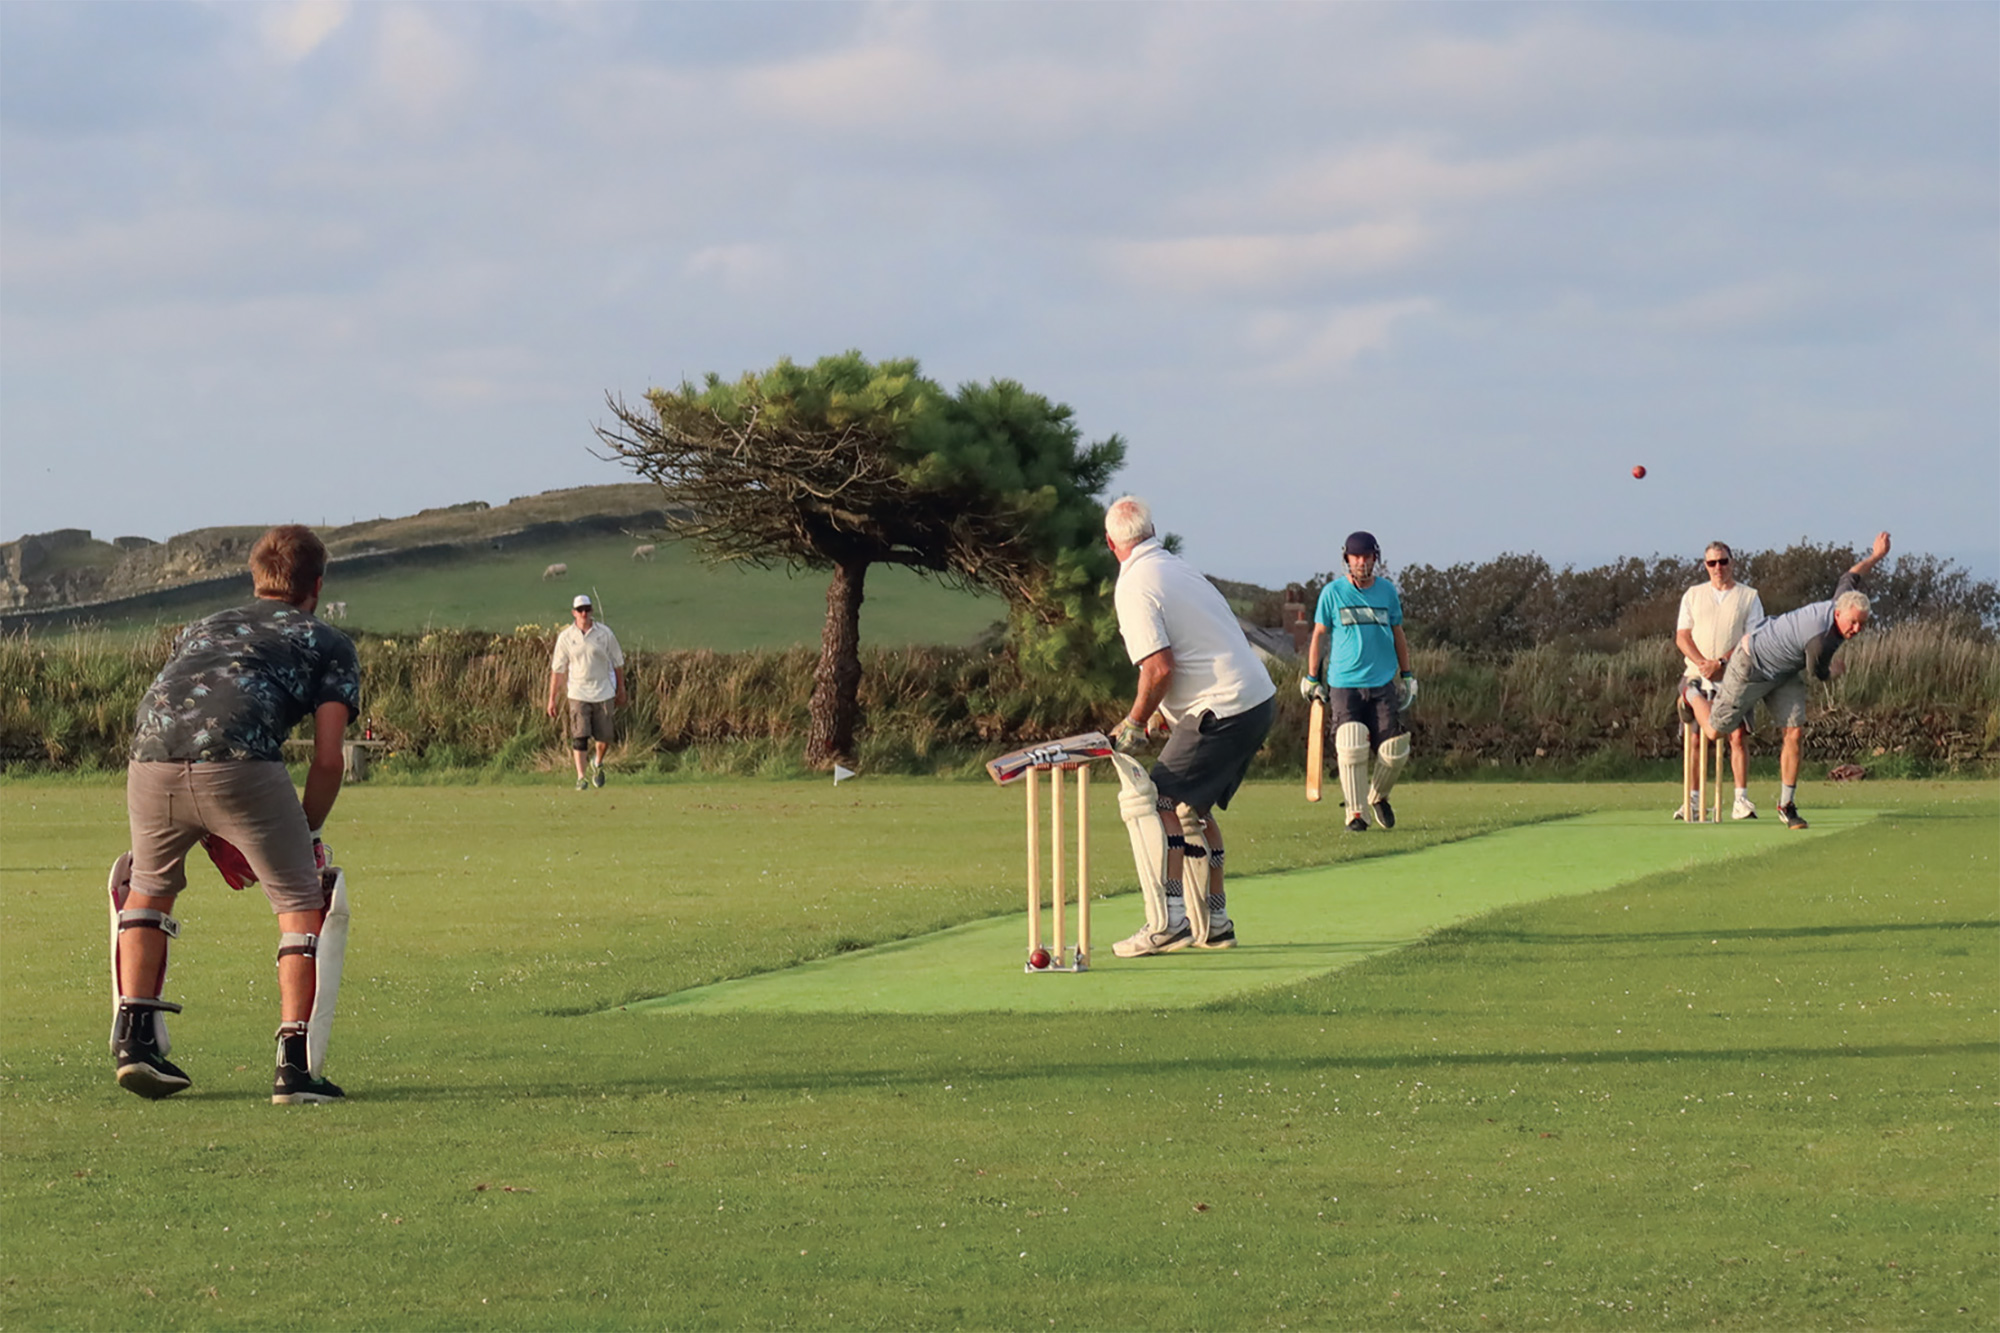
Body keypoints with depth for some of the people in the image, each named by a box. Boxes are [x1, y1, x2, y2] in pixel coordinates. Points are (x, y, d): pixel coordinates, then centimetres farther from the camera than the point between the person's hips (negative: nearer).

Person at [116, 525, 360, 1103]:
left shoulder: (203, 628, 37)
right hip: (240, 762, -4)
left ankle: (135, 1034, 22)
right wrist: (308, 834, 26)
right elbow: (327, 757, 12)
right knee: (302, 904, 10)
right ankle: (293, 1065, 1)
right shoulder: (329, 644, 24)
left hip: (151, 759, 4)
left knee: (149, 884, 30)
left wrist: (212, 837, 33)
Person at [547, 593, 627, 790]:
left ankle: (598, 763, 34)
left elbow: (618, 663, 9)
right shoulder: (566, 637, -2)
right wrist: (552, 699, 1)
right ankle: (580, 777, -4)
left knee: (604, 737, 4)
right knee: (579, 737, -9)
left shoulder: (605, 633, 0)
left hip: (604, 693, 1)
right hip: (578, 694, -1)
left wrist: (621, 690, 12)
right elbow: (557, 669, 2)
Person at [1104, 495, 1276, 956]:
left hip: (1222, 710, -9)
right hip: (1257, 699, 9)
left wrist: (1135, 723, -4)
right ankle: (1213, 923, 22)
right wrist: (1157, 716, 23)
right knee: (1193, 807, 19)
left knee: (1159, 803, -7)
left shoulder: (1136, 586, -11)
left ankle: (1167, 922, -15)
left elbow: (1159, 667, -18)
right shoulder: (1178, 568, 17)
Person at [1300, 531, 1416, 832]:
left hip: (1383, 683, 2)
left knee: (1394, 752, -3)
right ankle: (1356, 814, -6)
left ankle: (1378, 797, 24)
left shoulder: (1387, 590, 9)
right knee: (1351, 750, -14)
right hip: (1343, 684, -2)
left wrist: (1408, 676, 16)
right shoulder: (1333, 592, 1)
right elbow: (1319, 636, 6)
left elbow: (1398, 635, 18)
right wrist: (1311, 678, 3)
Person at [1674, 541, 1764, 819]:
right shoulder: (1693, 595, 15)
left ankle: (1741, 801, -10)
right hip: (1697, 676, 2)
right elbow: (1682, 637, 8)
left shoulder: (1749, 597, 8)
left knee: (1738, 736, -11)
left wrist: (1721, 663, -14)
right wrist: (1702, 663, -10)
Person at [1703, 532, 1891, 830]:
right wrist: (1838, 669, 7)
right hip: (1752, 667, -8)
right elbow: (1820, 674, -15)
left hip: (1785, 674, 8)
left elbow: (1850, 577, 7)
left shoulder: (1842, 601, -17)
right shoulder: (1821, 640, -39)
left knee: (1795, 732, -6)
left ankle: (1787, 805, 2)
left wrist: (1876, 555, 22)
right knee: (1715, 732, 3)